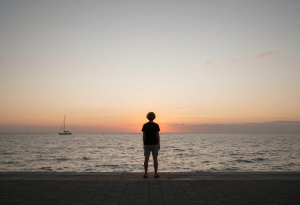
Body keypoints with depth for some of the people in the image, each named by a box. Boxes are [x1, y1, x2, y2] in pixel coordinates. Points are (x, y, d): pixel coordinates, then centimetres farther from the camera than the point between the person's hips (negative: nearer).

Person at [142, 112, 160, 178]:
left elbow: (143, 136, -1)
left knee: (146, 159, 5)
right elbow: (158, 136, -8)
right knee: (155, 159, 5)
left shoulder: (145, 125, -2)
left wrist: (144, 144, 8)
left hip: (147, 144, 1)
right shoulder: (156, 125, -6)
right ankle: (155, 174, 8)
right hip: (154, 144, -1)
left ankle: (146, 174, 8)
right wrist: (159, 144, -1)